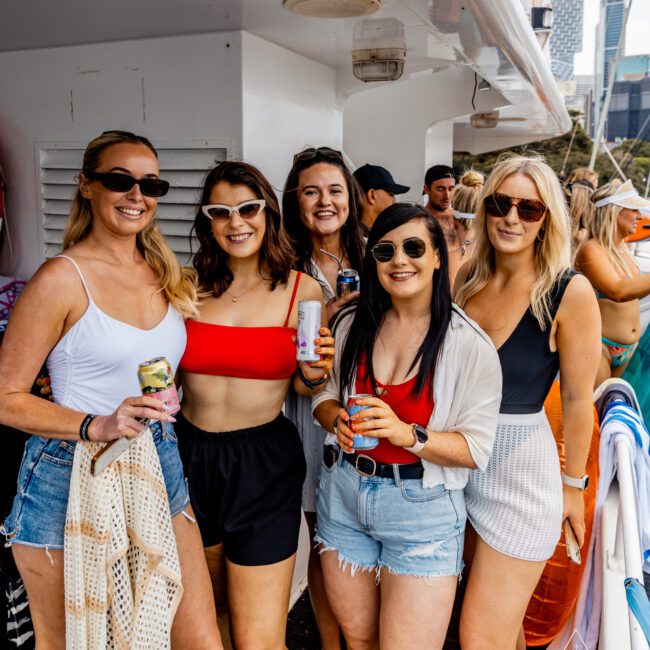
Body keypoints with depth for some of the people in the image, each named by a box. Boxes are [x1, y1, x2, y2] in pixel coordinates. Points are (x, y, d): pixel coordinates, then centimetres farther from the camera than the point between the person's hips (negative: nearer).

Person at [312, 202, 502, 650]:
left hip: (422, 509, -4)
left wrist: (407, 434, -28)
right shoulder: (353, 326, 1)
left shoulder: (470, 344, -12)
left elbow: (477, 448, -13)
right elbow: (324, 395, 12)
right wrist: (339, 420, -11)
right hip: (343, 493, 4)